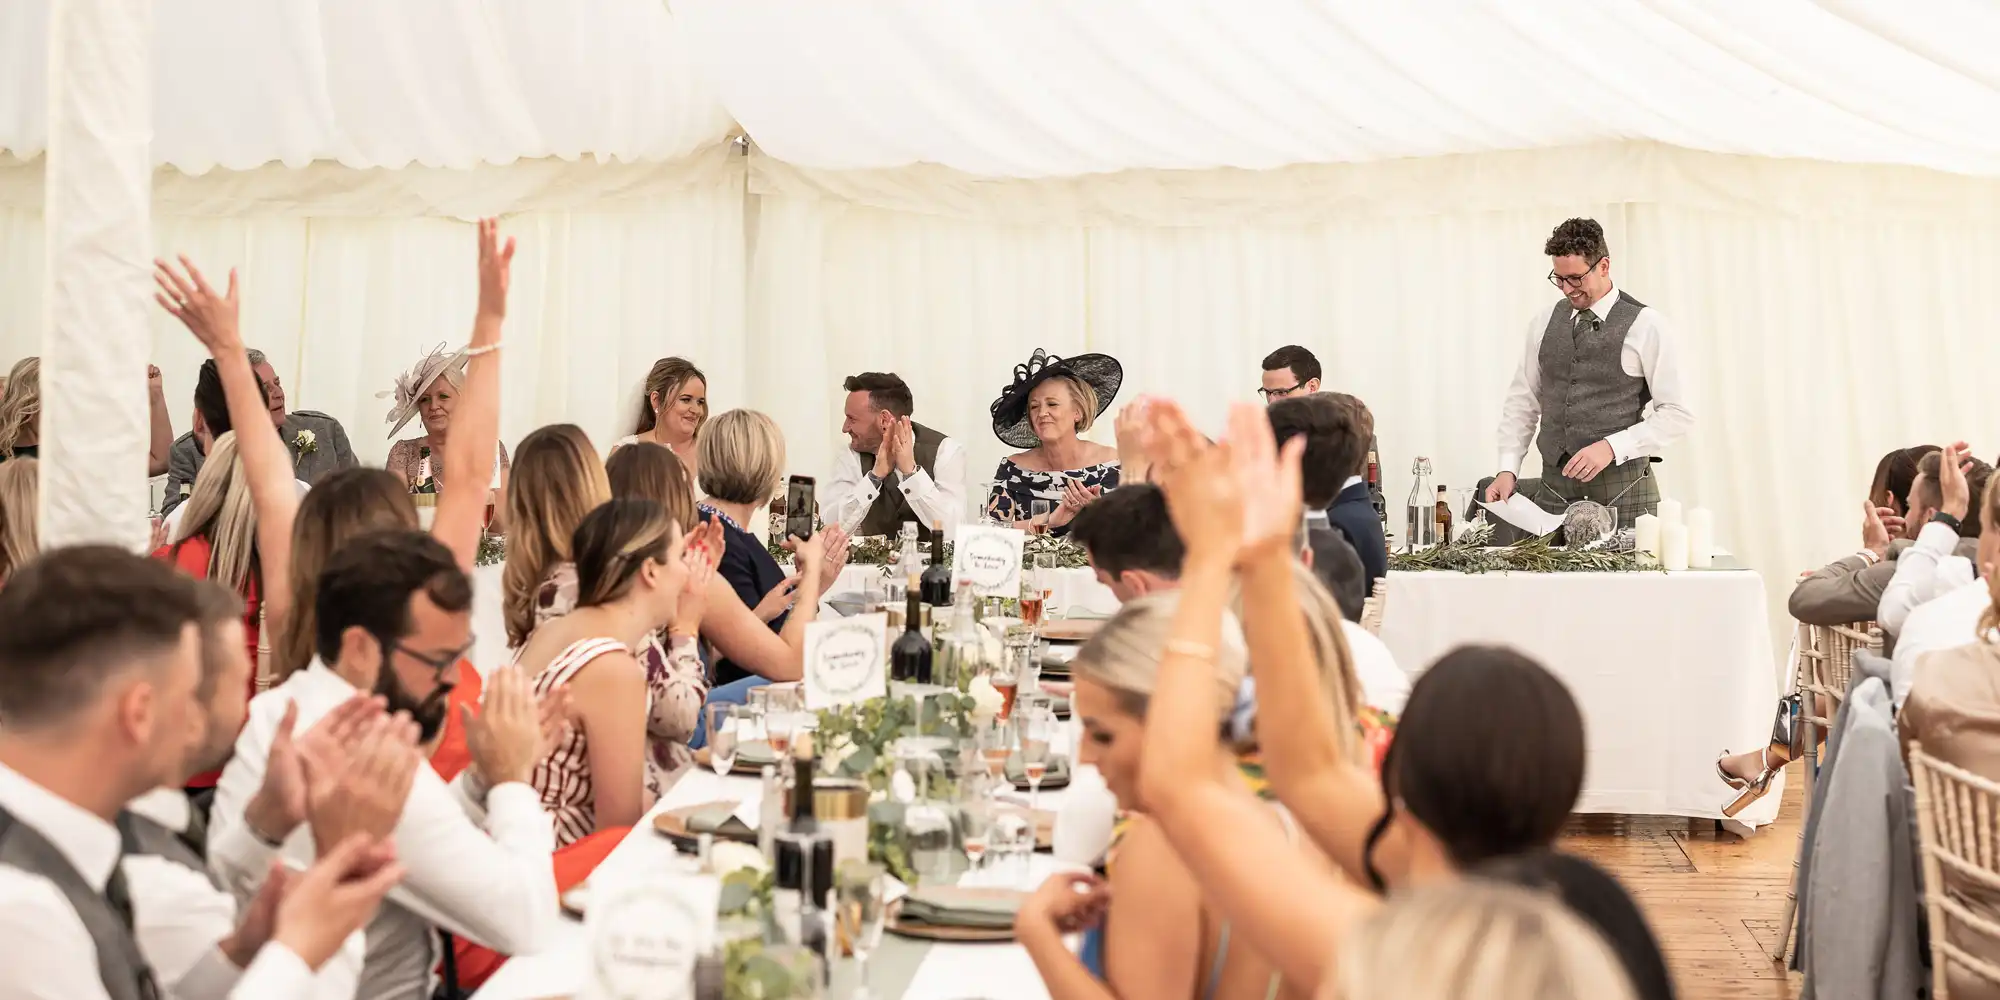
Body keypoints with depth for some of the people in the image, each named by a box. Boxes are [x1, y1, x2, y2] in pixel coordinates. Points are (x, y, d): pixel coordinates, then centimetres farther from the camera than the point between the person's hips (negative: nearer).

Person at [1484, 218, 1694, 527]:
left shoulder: (1645, 326, -5)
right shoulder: (1544, 323, 9)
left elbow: (1679, 413, -6)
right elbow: (1523, 400, 14)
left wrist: (1612, 447, -18)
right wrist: (1508, 469, 2)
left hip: (1622, 490, -3)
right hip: (1554, 486, 4)